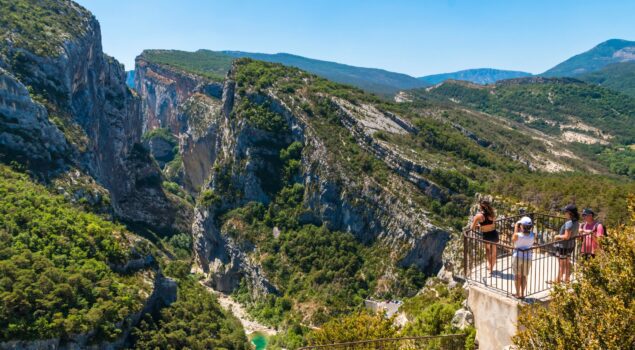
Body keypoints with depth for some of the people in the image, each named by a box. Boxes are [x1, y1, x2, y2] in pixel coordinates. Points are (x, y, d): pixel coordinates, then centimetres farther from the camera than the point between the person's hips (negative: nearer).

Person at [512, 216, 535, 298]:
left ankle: (518, 294, 18)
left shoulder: (517, 235, -23)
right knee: (524, 276, 17)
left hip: (517, 256, -2)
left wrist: (515, 229, -2)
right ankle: (522, 294, 21)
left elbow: (513, 240, -1)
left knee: (517, 276, 13)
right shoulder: (533, 235, -14)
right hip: (528, 256, 3)